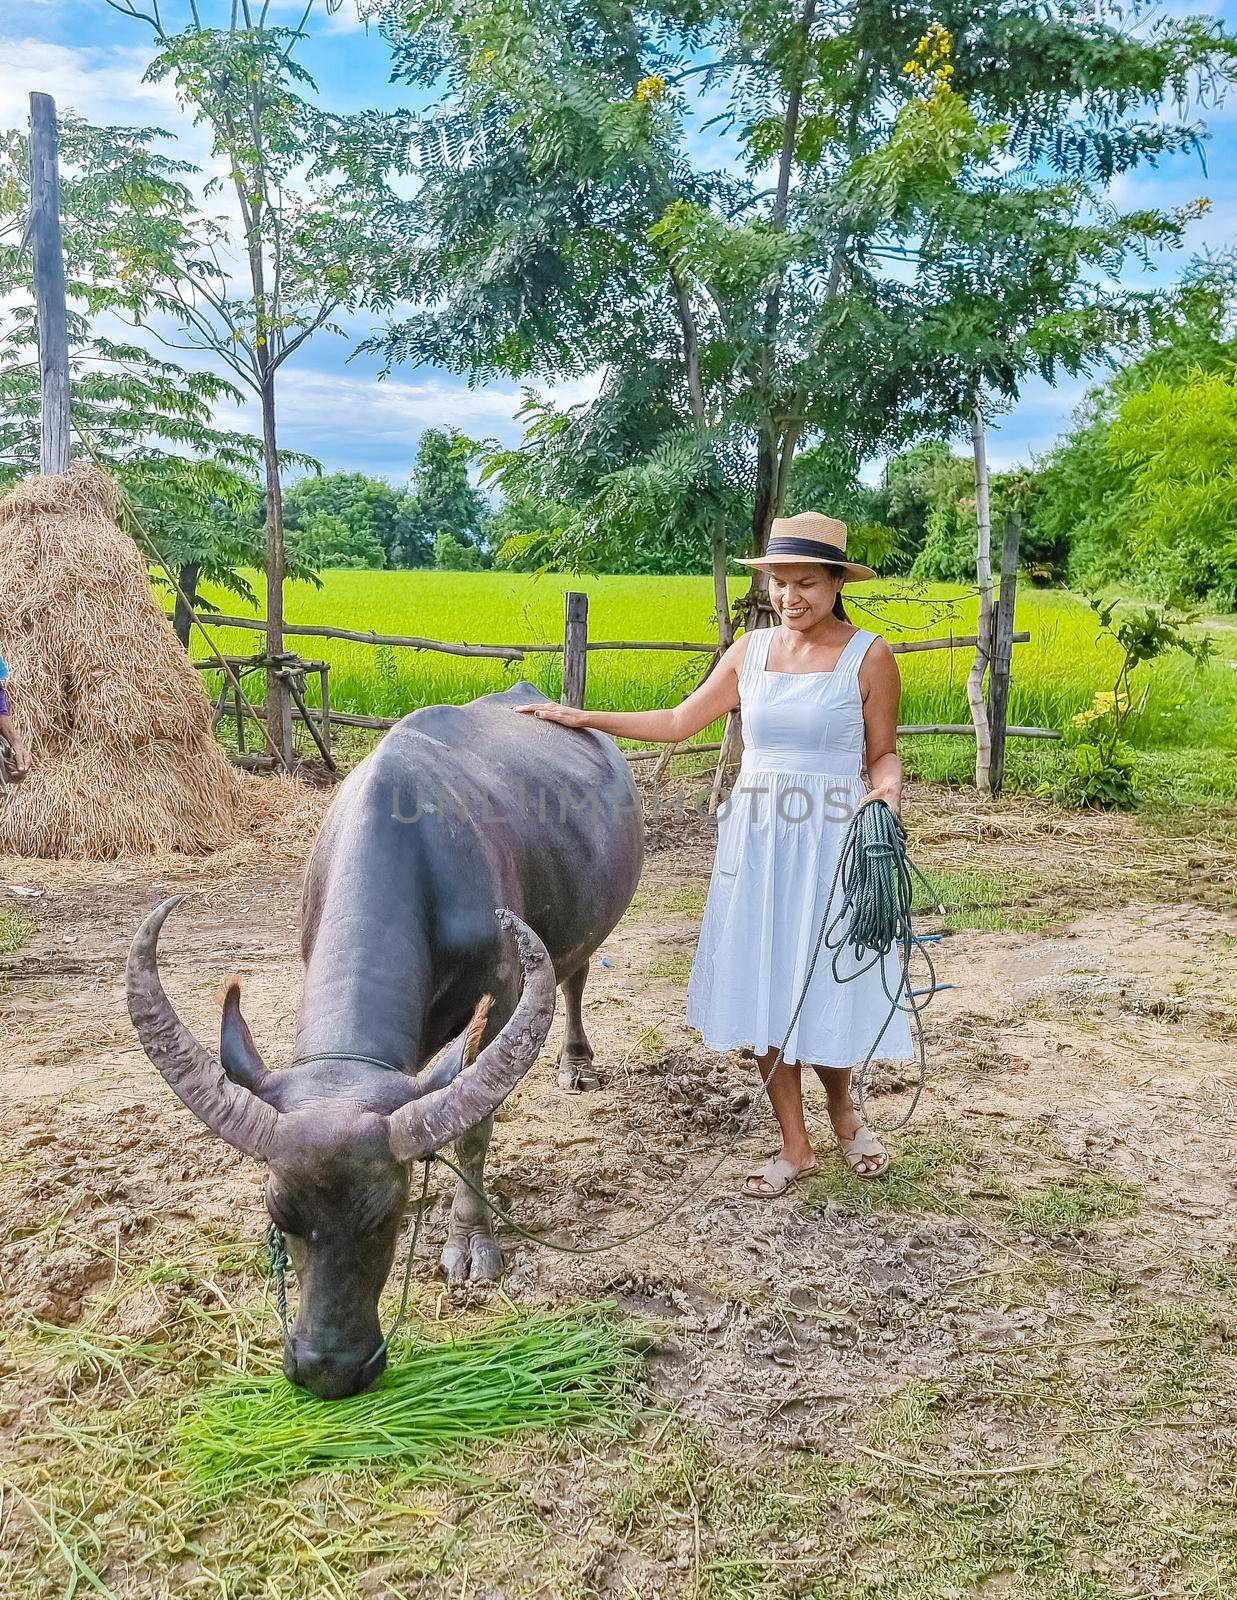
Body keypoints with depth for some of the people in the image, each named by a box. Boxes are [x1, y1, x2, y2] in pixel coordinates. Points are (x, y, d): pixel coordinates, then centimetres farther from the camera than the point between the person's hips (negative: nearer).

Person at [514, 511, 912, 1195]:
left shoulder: (869, 656, -4)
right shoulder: (751, 650, 6)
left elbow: (884, 754, 2)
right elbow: (678, 722, 13)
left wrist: (888, 790, -21)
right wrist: (582, 718, 12)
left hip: (834, 845, -4)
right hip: (755, 843, 4)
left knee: (827, 990, 2)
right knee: (763, 992, 7)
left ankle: (842, 1108, 35)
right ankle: (795, 1148, 24)